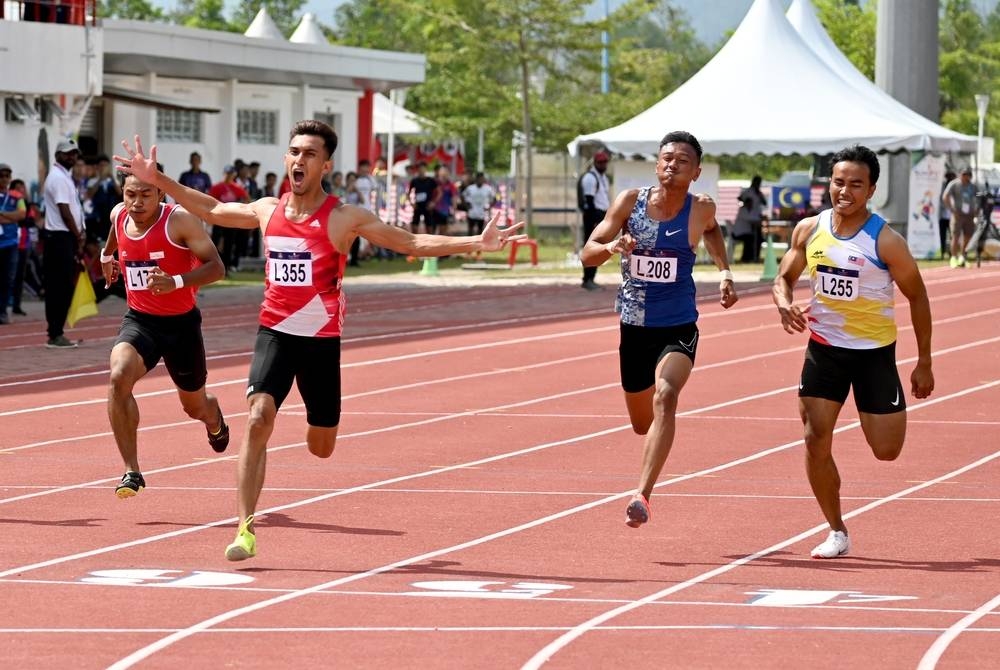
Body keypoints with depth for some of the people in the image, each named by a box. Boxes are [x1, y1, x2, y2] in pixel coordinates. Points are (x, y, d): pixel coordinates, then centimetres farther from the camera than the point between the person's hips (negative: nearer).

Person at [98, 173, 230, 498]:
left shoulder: (179, 220, -20)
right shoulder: (119, 215, -4)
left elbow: (216, 267, -21)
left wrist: (176, 282, -35)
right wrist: (107, 255, 35)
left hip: (181, 323, -3)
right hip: (138, 321, 3)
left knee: (195, 406, 16)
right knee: (119, 378, -29)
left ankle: (216, 424, 58)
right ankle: (131, 471, -23)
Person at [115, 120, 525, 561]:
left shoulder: (344, 219, -5)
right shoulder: (267, 212, 5)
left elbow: (413, 243, -7)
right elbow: (209, 210, 22)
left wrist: (476, 243, -18)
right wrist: (155, 179, 20)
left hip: (321, 339, -1)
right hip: (274, 332, 1)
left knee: (320, 448, 7)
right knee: (258, 419, -19)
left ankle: (317, 420, 47)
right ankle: (245, 528, -19)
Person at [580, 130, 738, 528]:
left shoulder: (701, 210, -7)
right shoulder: (631, 202, -7)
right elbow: (587, 255, -7)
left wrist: (725, 271, 6)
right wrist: (610, 247, -29)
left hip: (679, 327, -2)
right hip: (634, 327, 2)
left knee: (665, 397, -29)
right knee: (642, 423, 16)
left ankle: (642, 495, -35)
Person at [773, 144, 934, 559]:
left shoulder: (886, 241, -15)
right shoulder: (809, 230, -4)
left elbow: (917, 296, -5)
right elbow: (785, 278, 10)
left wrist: (924, 362, -3)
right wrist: (784, 303, -15)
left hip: (875, 350, -3)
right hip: (824, 348, 3)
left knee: (886, 450, -1)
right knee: (816, 440, -7)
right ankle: (837, 533, 7)